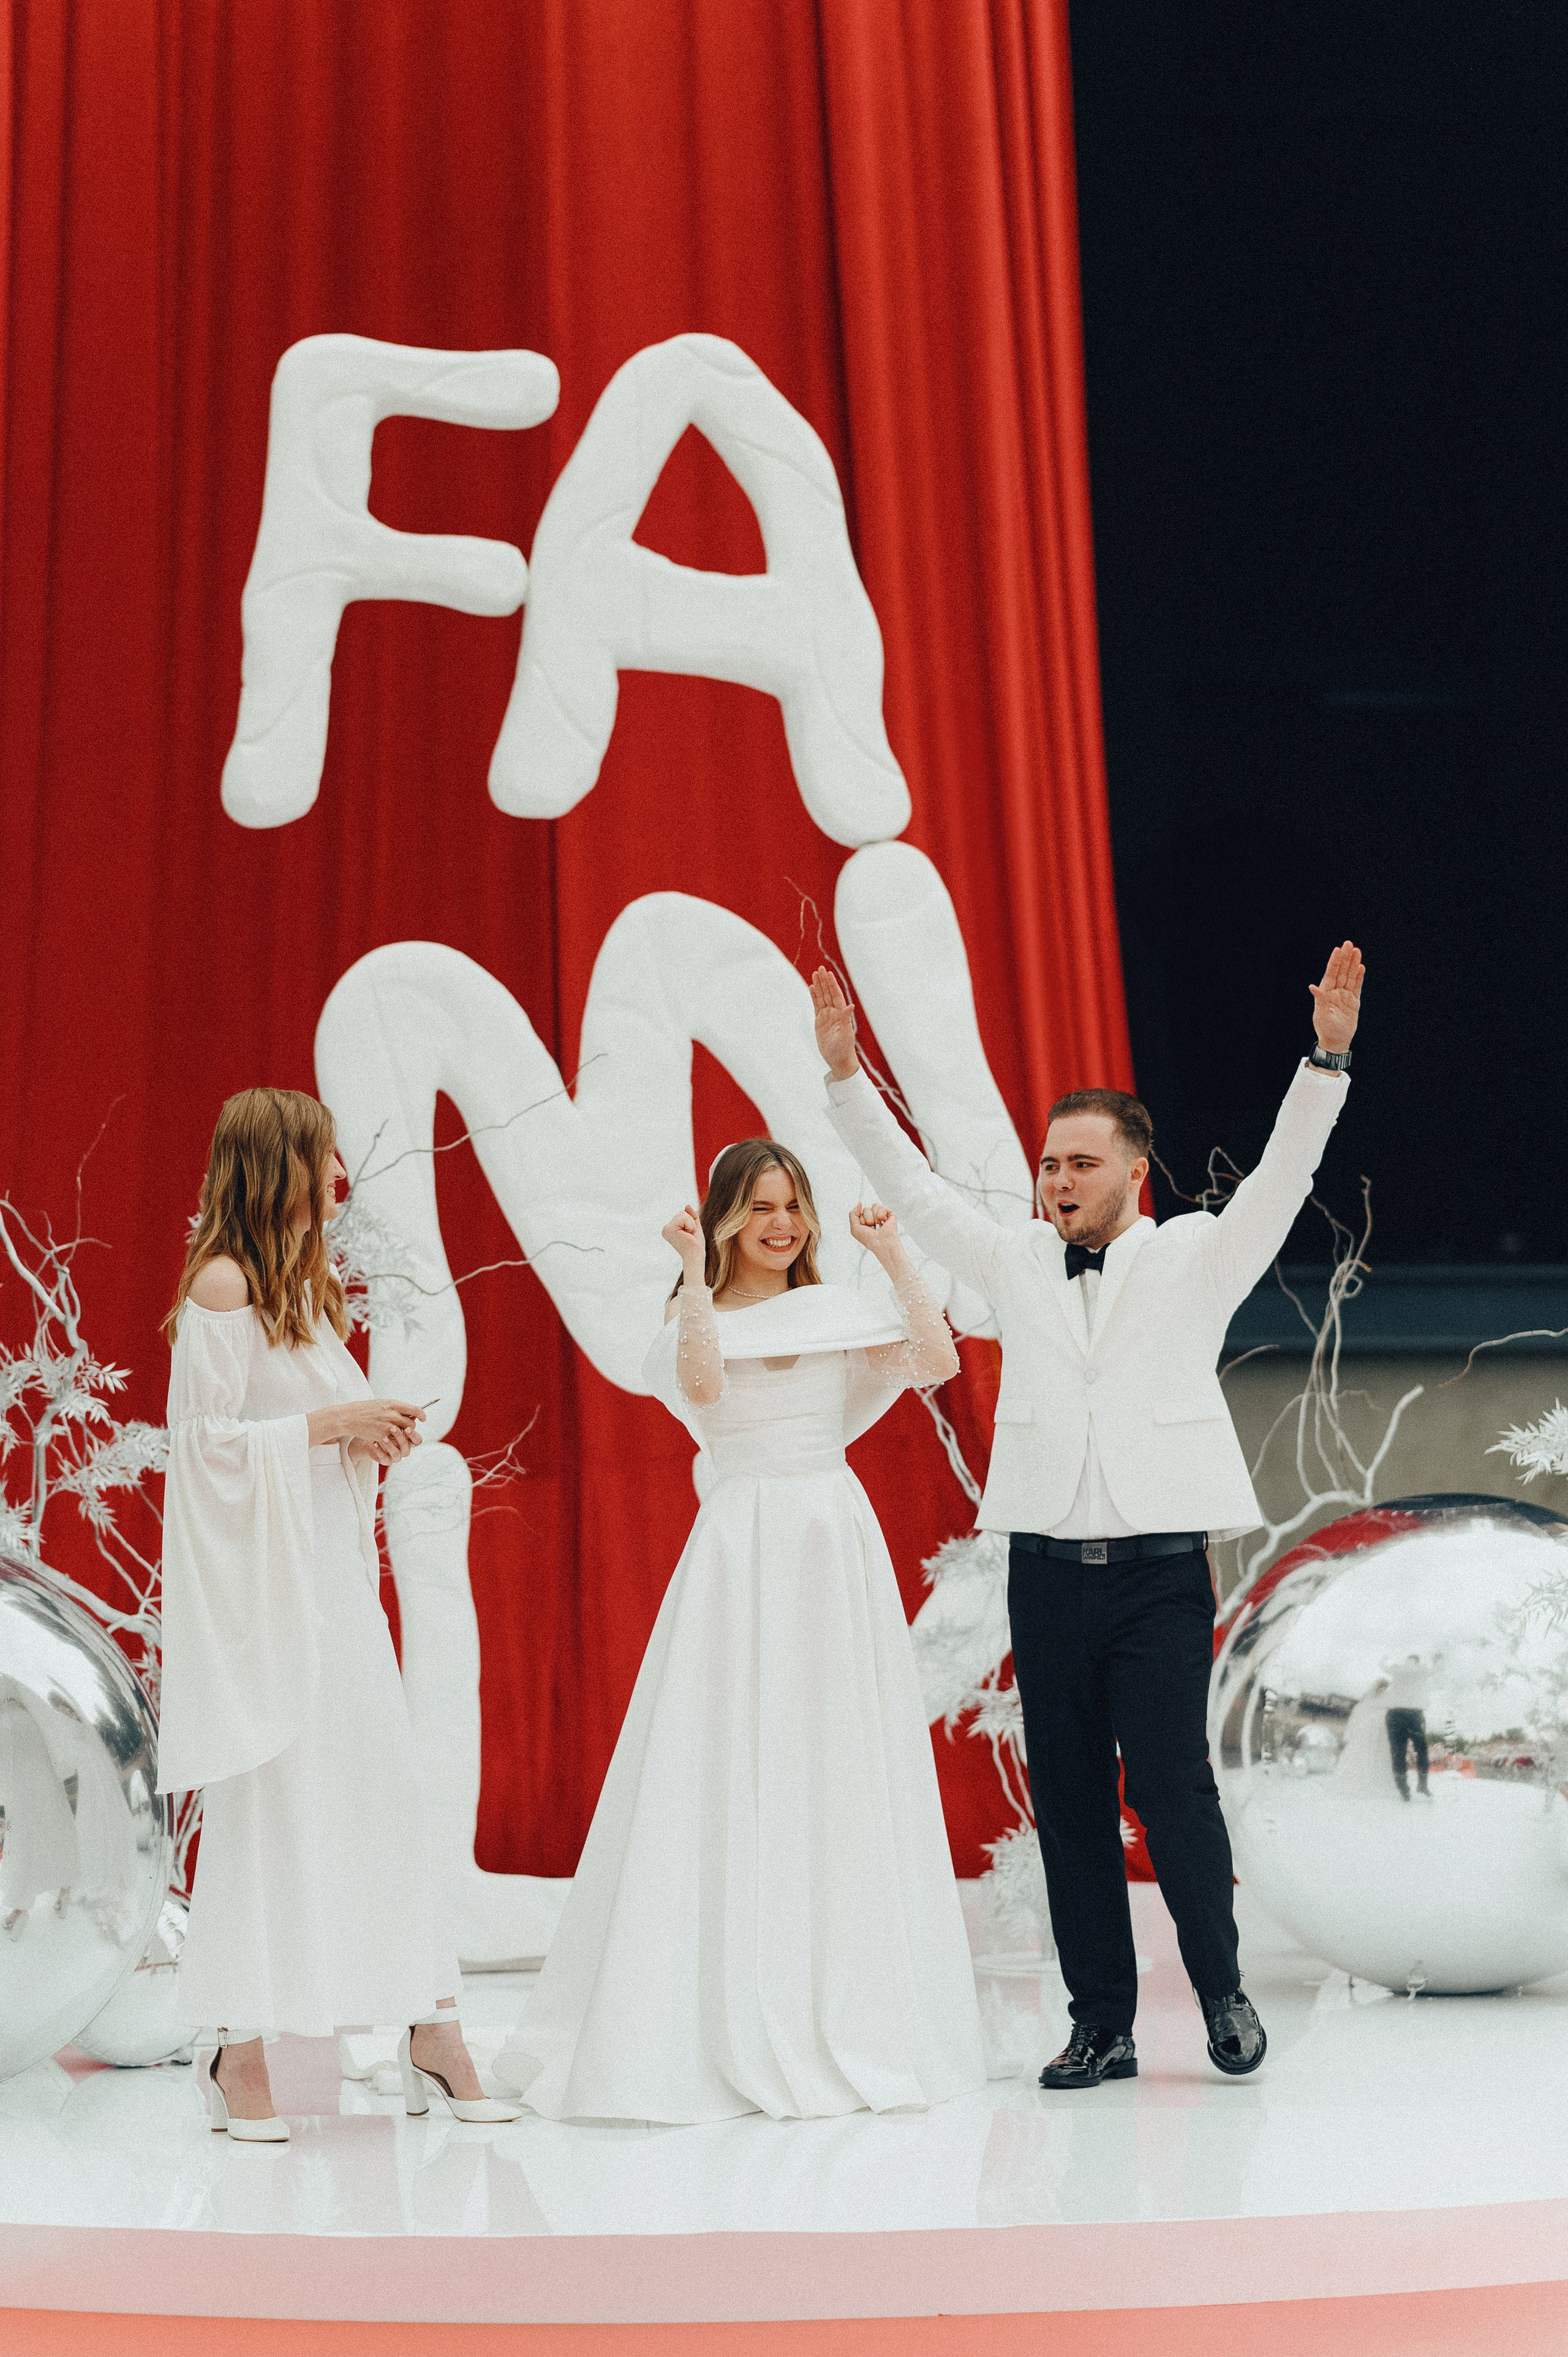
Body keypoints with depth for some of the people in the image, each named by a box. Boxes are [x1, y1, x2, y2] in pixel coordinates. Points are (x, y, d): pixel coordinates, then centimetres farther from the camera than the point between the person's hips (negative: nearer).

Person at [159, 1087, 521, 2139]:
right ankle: (242, 2051, 6)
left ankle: (432, 2031, 9)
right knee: (266, 1799, -4)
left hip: (334, 1575, 8)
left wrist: (372, 1433, 6)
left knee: (384, 1785, 5)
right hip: (262, 1583, -8)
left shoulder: (304, 1284, 18)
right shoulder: (222, 1285, -10)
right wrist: (332, 1424, -14)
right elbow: (209, 1440, -15)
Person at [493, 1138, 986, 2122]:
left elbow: (938, 1362, -3)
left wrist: (896, 1259, -2)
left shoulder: (841, 1311, 10)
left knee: (845, 1776, 6)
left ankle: (848, 2024, 15)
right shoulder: (698, 1315, 3)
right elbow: (705, 1388, -18)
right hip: (742, 1551, -3)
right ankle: (734, 2030, 2)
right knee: (734, 1775, -4)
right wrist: (699, 1273, -16)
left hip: (839, 1554, 3)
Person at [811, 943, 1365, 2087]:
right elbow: (912, 1186, 11)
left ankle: (1223, 1991, 12)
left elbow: (1283, 1177, -7)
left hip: (1161, 1570, -3)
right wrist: (846, 1073, 4)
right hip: (1049, 1568, 3)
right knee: (1070, 1801, 5)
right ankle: (1103, 2025, 13)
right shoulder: (1018, 1261, 12)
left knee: (1172, 1785, -8)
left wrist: (1328, 1057, -19)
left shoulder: (1198, 1257, 4)